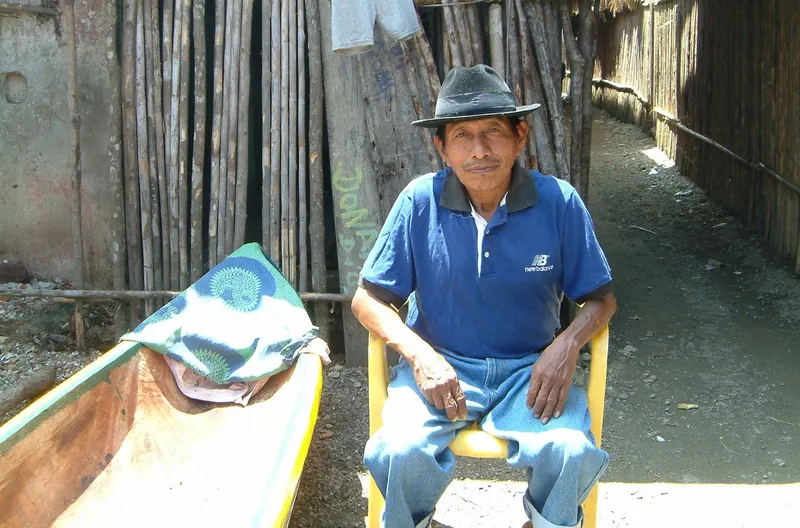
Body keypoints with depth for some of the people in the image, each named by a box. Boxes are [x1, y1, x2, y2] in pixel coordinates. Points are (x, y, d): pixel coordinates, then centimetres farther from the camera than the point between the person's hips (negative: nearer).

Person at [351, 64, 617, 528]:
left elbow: (601, 298, 4)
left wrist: (568, 343, -17)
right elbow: (368, 298, -2)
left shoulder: (558, 202, -7)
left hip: (530, 368, 1)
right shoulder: (420, 202, -9)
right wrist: (420, 354, -18)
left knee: (573, 454, -26)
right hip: (440, 365, 0)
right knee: (401, 452, -28)